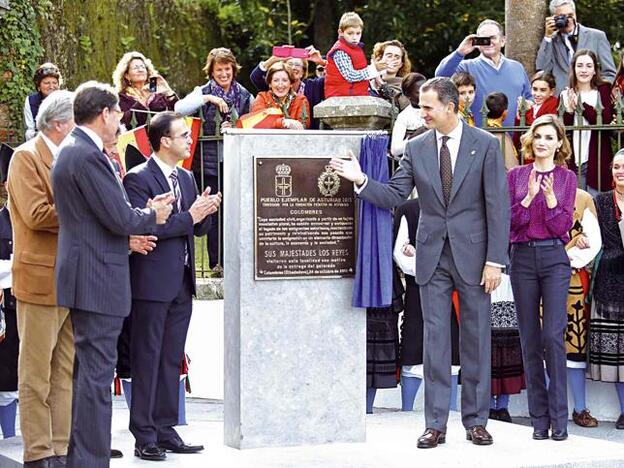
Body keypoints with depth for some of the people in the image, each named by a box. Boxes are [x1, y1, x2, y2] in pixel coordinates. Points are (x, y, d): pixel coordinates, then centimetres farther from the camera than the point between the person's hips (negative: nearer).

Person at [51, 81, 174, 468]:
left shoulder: (75, 150, 15)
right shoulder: (87, 156, -18)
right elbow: (120, 219, -20)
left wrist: (144, 212, 6)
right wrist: (152, 217, -1)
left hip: (87, 278, 11)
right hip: (98, 279, -11)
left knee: (89, 370, 17)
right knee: (97, 373, -7)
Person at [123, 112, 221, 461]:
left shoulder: (187, 178, 14)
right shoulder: (138, 179, -11)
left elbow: (197, 229, 19)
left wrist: (206, 212, -3)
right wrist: (189, 216, -19)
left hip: (182, 282, 8)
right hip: (153, 284, -8)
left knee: (172, 360, 11)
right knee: (147, 360, -2)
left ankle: (166, 431, 18)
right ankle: (145, 436, 2)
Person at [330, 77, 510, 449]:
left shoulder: (486, 145, -4)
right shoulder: (416, 148, 5)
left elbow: (498, 206, -6)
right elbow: (394, 196, 5)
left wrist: (495, 260, -10)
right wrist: (361, 180, -13)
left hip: (472, 254, -2)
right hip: (433, 257, 2)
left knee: (476, 338, 5)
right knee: (435, 339, 3)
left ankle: (476, 421, 13)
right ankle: (436, 424, 6)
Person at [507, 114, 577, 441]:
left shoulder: (567, 178, 5)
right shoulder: (516, 176, 8)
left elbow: (563, 227, -1)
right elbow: (509, 222, 1)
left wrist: (550, 197, -15)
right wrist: (529, 196, -13)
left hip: (554, 258, -2)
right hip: (523, 258, 2)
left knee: (553, 335, -11)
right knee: (530, 339, 3)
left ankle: (559, 417, -5)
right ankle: (539, 418, 9)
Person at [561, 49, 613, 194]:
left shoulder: (603, 91, 5)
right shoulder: (566, 95, 11)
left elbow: (606, 120, -11)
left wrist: (581, 105, -15)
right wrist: (569, 111, -14)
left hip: (597, 160, -2)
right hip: (573, 160, 2)